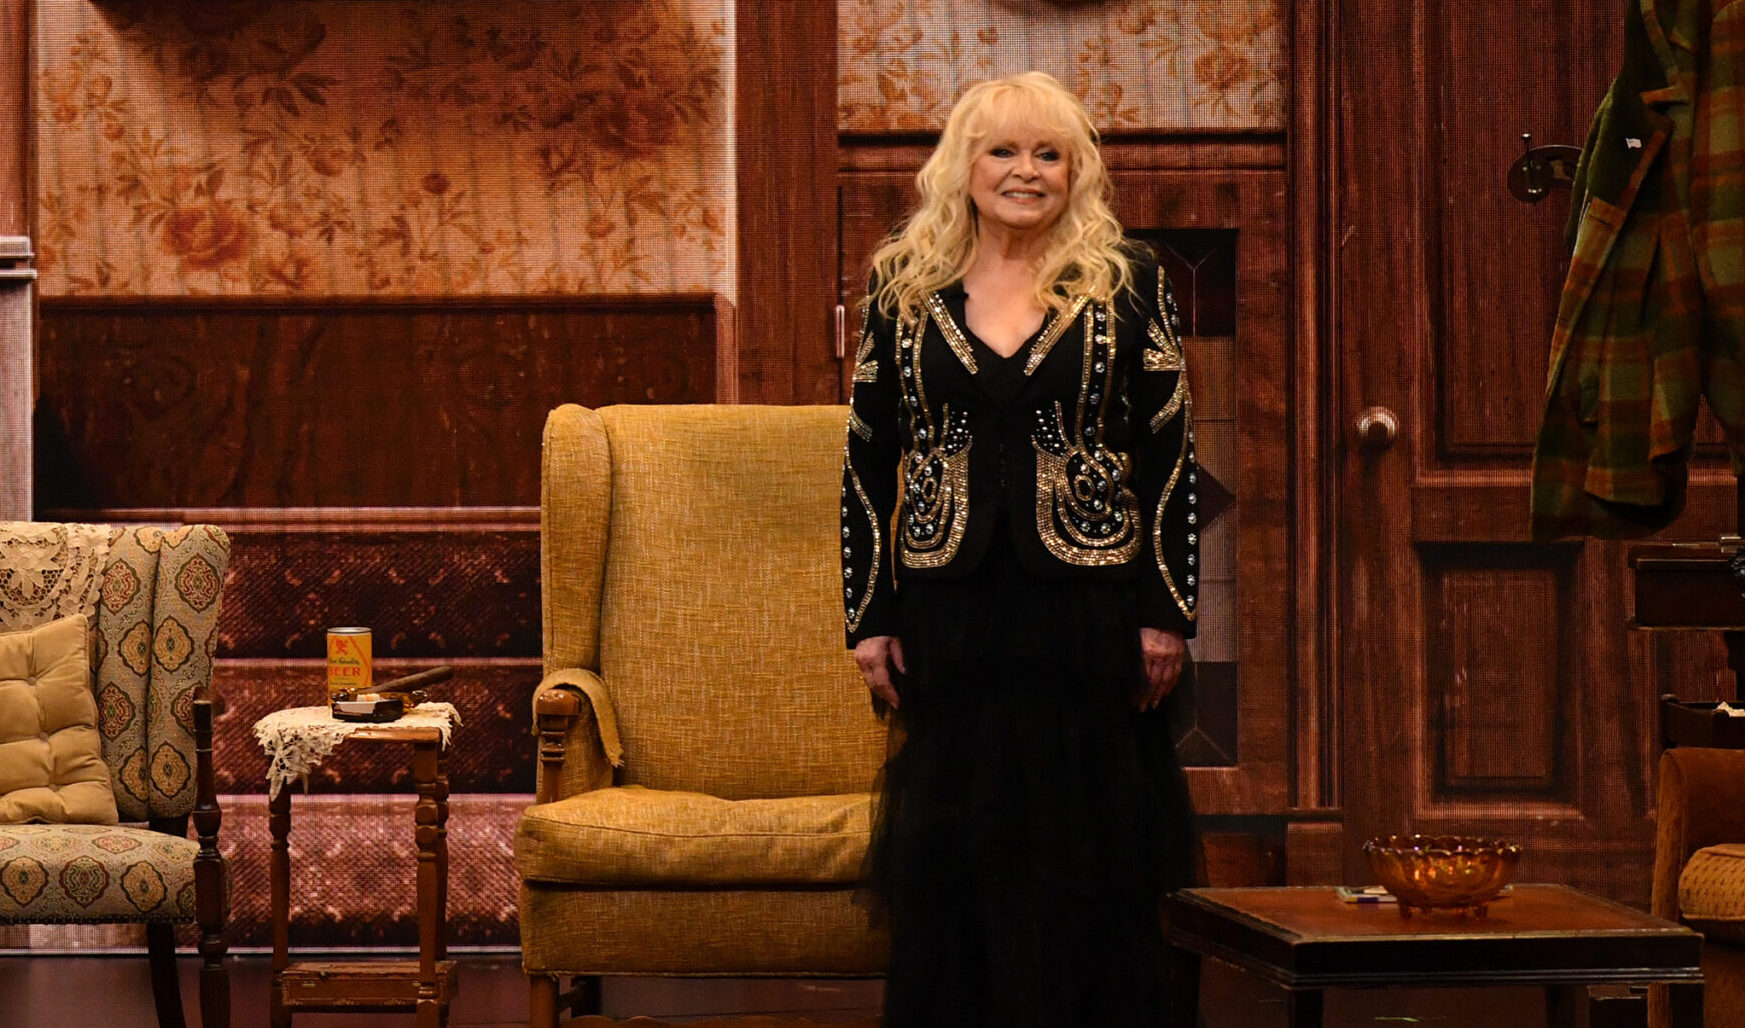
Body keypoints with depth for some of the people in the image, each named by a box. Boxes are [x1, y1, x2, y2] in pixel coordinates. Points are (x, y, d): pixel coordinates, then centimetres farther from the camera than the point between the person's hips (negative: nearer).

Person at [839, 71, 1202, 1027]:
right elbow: (868, 460, 8)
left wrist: (1167, 610, -3)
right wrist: (870, 616, 3)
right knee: (952, 865, 4)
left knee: (1087, 864, 2)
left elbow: (1170, 453, 2)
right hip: (952, 614, 1)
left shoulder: (1126, 284, 3)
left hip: (1087, 608, -1)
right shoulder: (906, 286, 7)